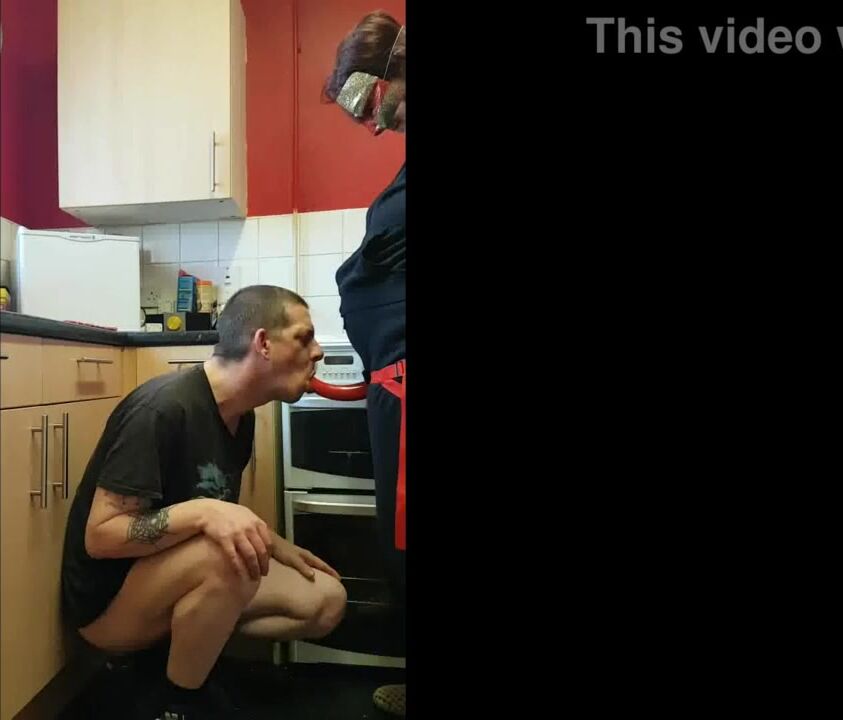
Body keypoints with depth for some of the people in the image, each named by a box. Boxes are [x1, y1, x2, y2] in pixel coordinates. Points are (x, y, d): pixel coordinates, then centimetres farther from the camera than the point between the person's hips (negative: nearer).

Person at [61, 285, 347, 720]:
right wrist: (203, 513, -39)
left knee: (326, 600, -3)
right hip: (109, 602, -7)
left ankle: (166, 655, 6)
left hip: (176, 583, 7)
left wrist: (276, 547, 1)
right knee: (226, 557, -36)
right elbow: (99, 537, -25)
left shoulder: (241, 418, -1)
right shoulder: (163, 408, -26)